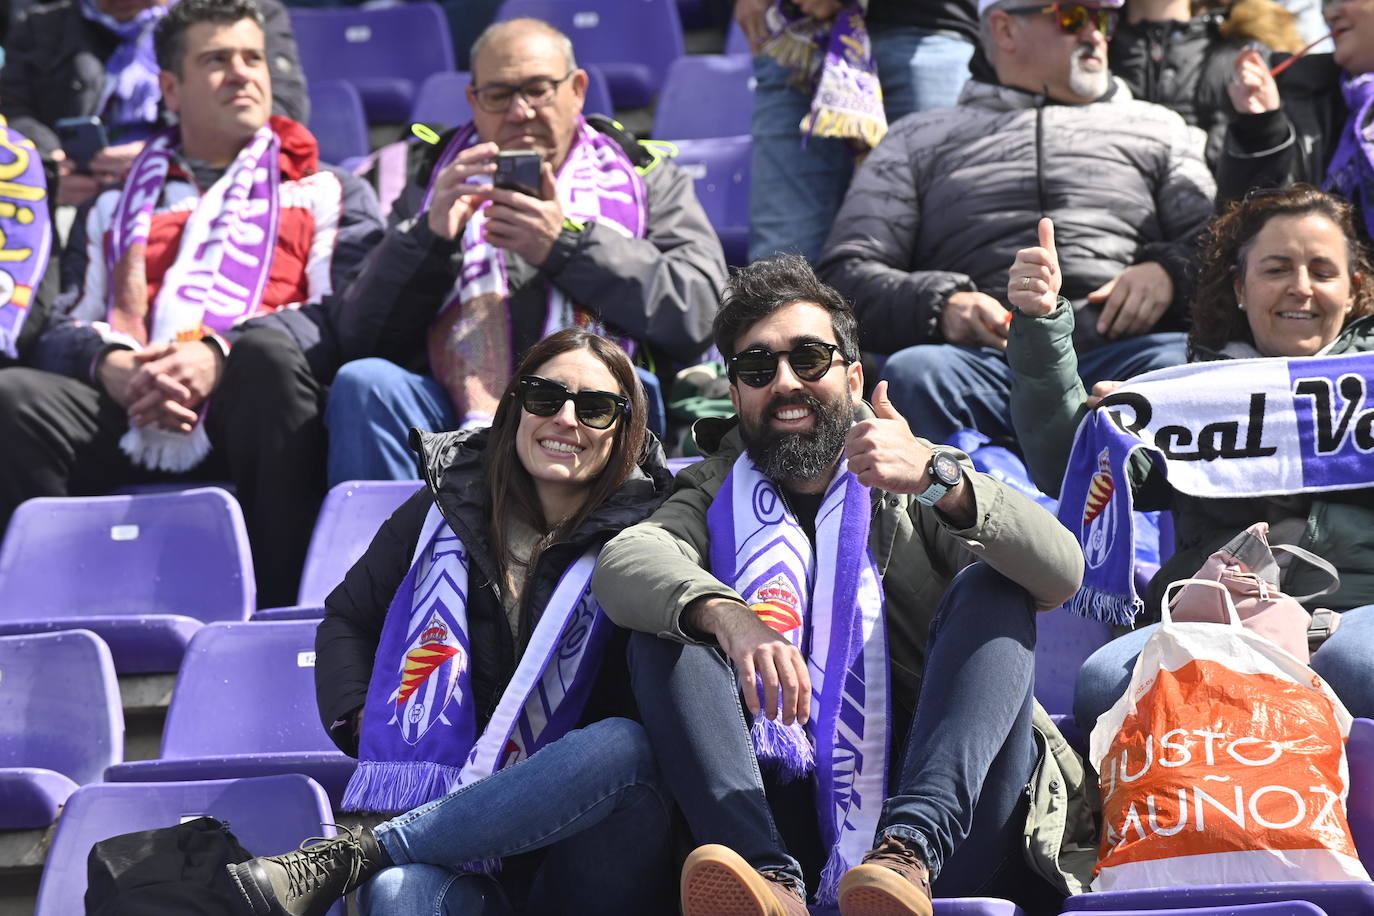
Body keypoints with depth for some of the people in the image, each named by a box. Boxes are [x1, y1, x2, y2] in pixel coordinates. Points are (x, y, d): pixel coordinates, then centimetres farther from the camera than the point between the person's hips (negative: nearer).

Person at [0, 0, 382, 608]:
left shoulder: (330, 194, 22)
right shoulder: (115, 206, 29)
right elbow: (63, 328, 18)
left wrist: (220, 355, -13)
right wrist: (109, 364, -9)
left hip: (250, 418, -2)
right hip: (127, 417, 2)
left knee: (271, 351, -36)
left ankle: (281, 604, -32)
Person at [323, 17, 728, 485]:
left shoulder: (649, 180, 19)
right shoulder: (437, 186, 22)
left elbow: (698, 307, 0)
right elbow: (359, 336, 11)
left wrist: (566, 245, -7)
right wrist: (430, 236, -5)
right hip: (457, 406, 2)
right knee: (363, 382, -28)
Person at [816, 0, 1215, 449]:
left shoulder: (1157, 127, 30)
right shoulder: (921, 139, 27)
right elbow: (846, 273, 17)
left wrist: (1168, 272, -3)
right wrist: (938, 303, -5)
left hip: (1121, 350, 0)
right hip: (983, 356, 0)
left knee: (1181, 362, -36)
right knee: (913, 371, -36)